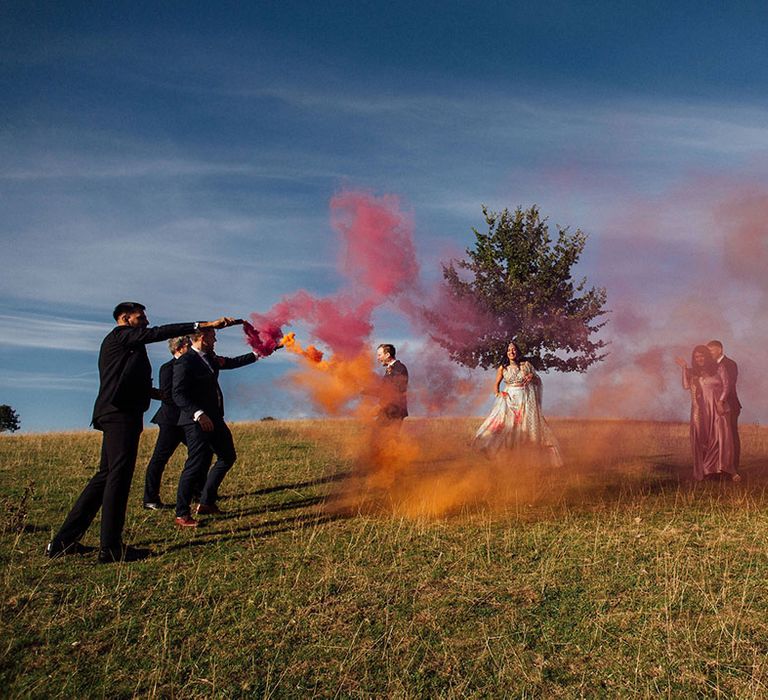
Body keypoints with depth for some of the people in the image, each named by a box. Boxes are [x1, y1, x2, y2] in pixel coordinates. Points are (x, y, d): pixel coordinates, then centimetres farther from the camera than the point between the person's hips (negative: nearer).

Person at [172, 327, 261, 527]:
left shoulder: (210, 358, 11)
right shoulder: (185, 362, -15)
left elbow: (231, 362, 26)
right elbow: (178, 394, -21)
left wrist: (256, 354, 27)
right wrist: (198, 414, -30)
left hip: (215, 419, 10)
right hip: (197, 422, -10)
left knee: (228, 457, 16)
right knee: (196, 465, -8)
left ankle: (207, 503, 25)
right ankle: (182, 514, 6)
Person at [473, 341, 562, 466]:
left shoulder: (526, 364, 6)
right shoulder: (502, 368, 7)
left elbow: (538, 381, 12)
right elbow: (497, 384, 17)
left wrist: (532, 376, -9)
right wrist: (497, 393, -3)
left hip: (525, 400, 0)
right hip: (509, 399, 0)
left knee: (528, 427, -5)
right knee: (503, 426, -13)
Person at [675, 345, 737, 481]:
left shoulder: (719, 368, 5)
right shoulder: (693, 372, 11)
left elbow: (726, 385, 1)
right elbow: (686, 386, -4)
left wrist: (721, 401, -12)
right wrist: (684, 368, -5)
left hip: (717, 408, -2)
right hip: (700, 411, 2)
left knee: (722, 437, -7)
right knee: (701, 439, 1)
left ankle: (727, 469, -2)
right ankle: (703, 471, 5)